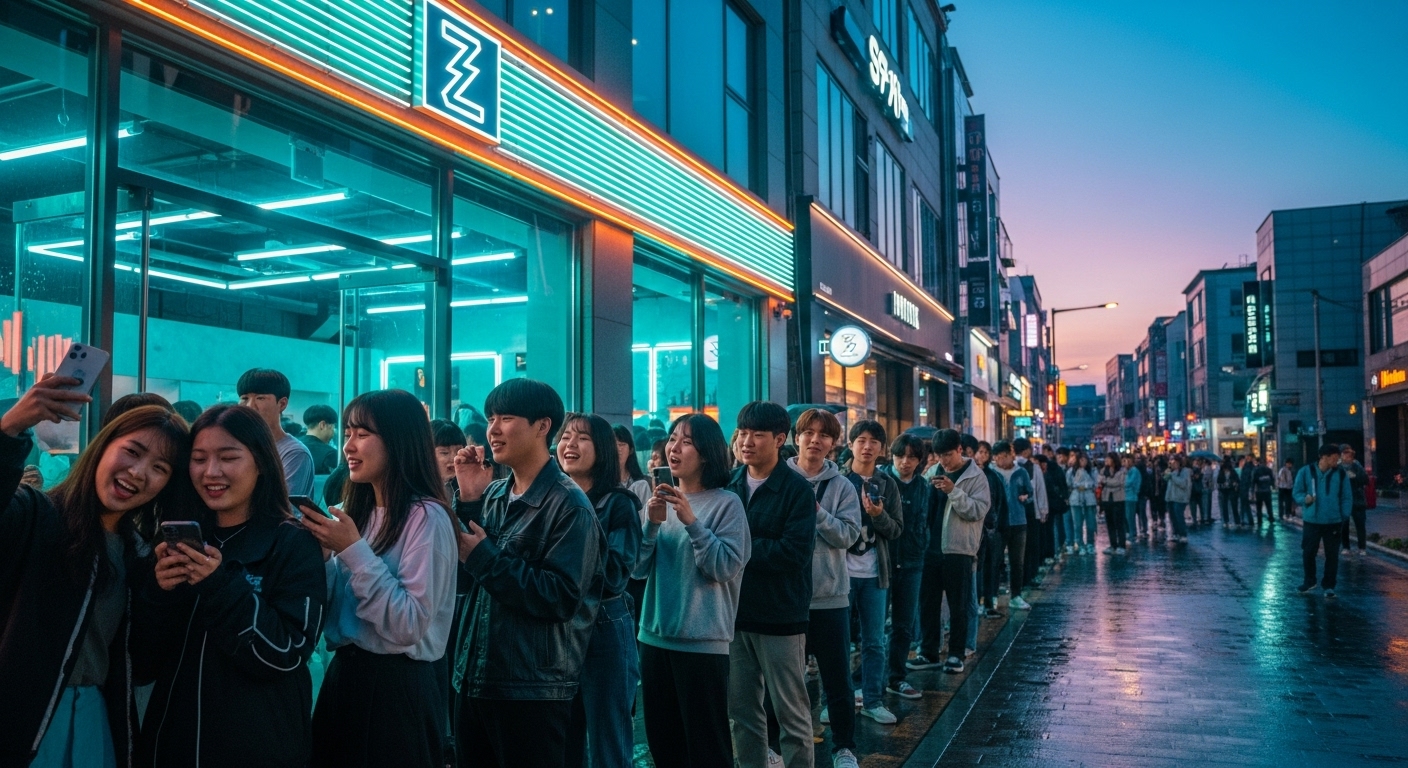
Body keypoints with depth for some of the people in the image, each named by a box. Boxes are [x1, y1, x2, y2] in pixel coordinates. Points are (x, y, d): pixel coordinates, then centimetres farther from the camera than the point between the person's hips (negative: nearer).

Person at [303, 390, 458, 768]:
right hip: (344, 675, 8)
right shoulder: (354, 511, 9)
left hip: (400, 686, -7)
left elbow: (410, 626, -23)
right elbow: (331, 610, 13)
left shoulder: (426, 517, -16)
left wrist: (353, 551, -22)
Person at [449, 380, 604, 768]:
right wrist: (467, 501, -4)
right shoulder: (492, 495, 7)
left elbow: (562, 599, -19)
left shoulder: (569, 505, -12)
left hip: (533, 690, -7)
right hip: (474, 681, 7)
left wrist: (486, 557, -18)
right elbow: (464, 579, 5)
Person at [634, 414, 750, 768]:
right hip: (655, 635, 6)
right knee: (661, 739, 16)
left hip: (703, 641, -6)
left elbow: (726, 568, -16)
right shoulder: (661, 500, 8)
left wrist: (692, 521, -23)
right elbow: (639, 569, 4)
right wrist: (651, 523, -12)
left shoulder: (726, 502, -9)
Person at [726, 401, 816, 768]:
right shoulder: (729, 483, 5)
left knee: (791, 714, 7)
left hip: (780, 615, -5)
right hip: (735, 612, 5)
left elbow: (796, 551, -19)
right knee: (742, 712, 15)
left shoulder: (798, 490, -9)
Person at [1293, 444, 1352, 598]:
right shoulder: (1306, 472, -4)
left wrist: (1344, 516, -5)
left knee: (1332, 555, 4)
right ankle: (1309, 581, 28)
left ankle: (1329, 585, 17)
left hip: (1333, 522, 0)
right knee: (1308, 553, 8)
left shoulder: (1341, 473, -1)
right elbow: (1296, 492, 4)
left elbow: (1347, 497, 3)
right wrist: (1304, 499, -17)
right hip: (1311, 521, 0)